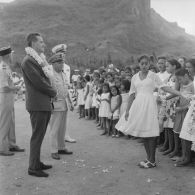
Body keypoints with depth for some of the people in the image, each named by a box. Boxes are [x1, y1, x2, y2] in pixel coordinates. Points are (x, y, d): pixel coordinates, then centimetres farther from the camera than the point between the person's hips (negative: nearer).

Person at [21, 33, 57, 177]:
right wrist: (53, 92, -5)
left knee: (39, 136, 15)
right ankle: (33, 168, 7)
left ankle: (37, 163, 26)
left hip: (45, 104, 9)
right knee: (37, 137, -3)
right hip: (37, 105, -9)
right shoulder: (28, 61, -13)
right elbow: (38, 82, -17)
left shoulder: (38, 60, 18)